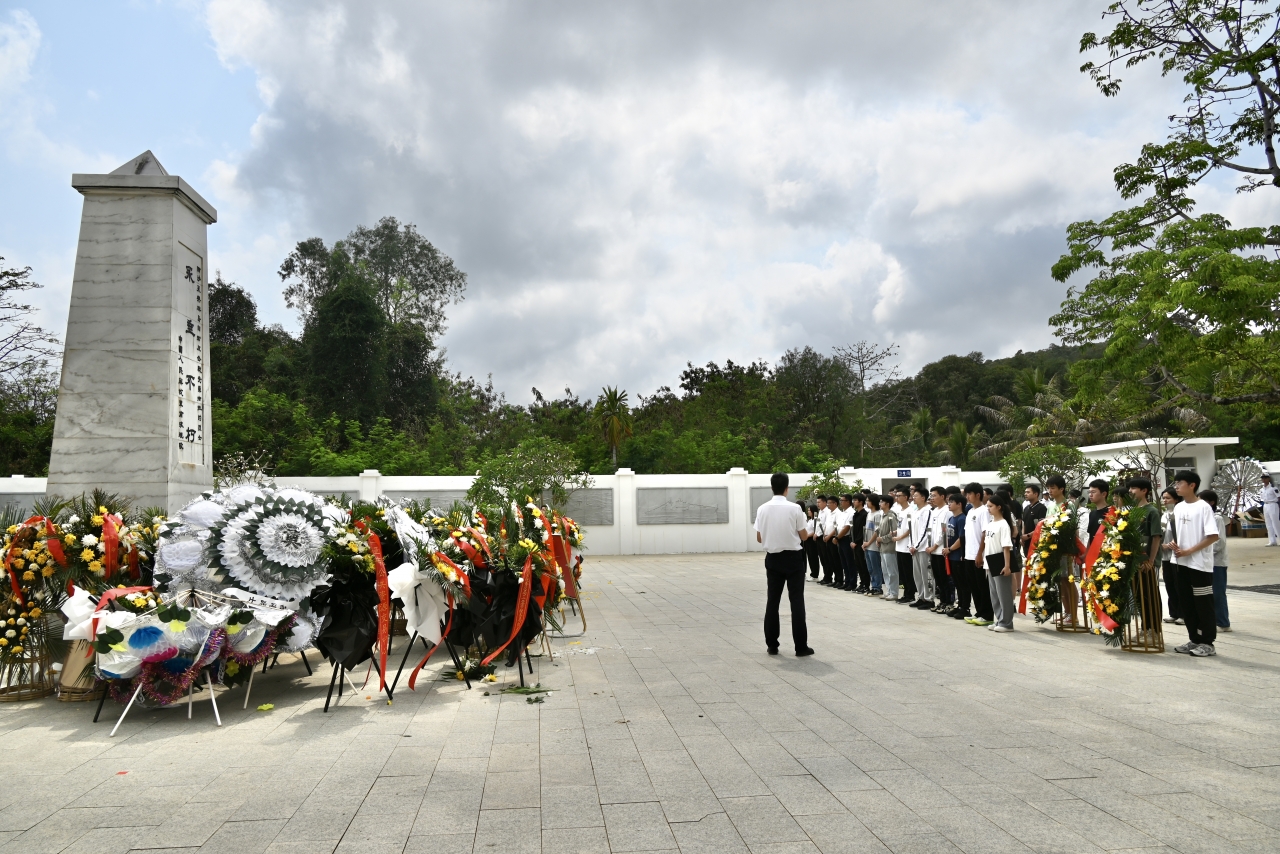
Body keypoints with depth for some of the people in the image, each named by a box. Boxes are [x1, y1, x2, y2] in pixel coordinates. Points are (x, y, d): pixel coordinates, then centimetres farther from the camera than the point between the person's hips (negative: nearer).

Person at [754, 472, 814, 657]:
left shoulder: (762, 509, -3)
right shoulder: (794, 509, -12)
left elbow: (759, 538, 3)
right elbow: (804, 536, -4)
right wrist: (809, 533, 18)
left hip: (772, 558, 3)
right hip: (793, 558, -3)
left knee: (772, 600, 10)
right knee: (797, 601, 2)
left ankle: (771, 645, 14)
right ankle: (801, 646, 4)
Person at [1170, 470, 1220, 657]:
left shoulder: (1203, 507, -12)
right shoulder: (1178, 508, 10)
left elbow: (1213, 536, -17)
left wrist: (1189, 551, -18)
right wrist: (1174, 544, -3)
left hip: (1200, 563, -7)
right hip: (1182, 563, 7)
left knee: (1203, 604, 0)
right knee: (1186, 603, 11)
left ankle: (1208, 643, 9)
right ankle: (1194, 640, 20)